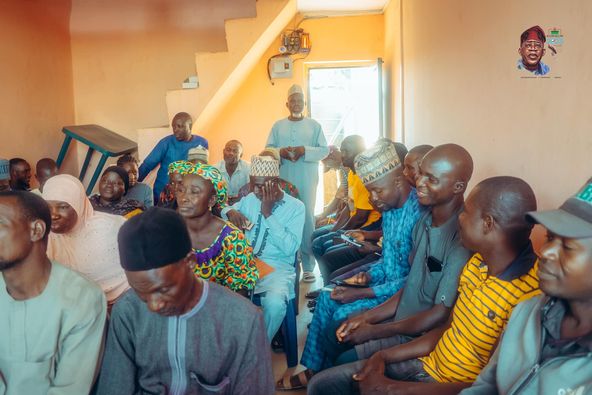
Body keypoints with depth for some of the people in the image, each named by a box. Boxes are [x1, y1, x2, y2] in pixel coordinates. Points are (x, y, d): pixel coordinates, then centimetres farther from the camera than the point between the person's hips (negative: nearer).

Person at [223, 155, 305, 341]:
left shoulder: (295, 206, -4)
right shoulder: (249, 199, 10)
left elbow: (290, 248, -14)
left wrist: (268, 213, -16)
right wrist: (231, 211, -1)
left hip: (277, 266, -3)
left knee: (274, 303, -35)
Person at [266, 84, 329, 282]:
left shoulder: (314, 125, 7)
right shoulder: (278, 126, 11)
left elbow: (325, 150, 1)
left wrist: (305, 150, -15)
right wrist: (280, 152, -15)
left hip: (306, 181, -1)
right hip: (283, 180, 2)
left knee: (307, 219, -5)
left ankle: (308, 267, 0)